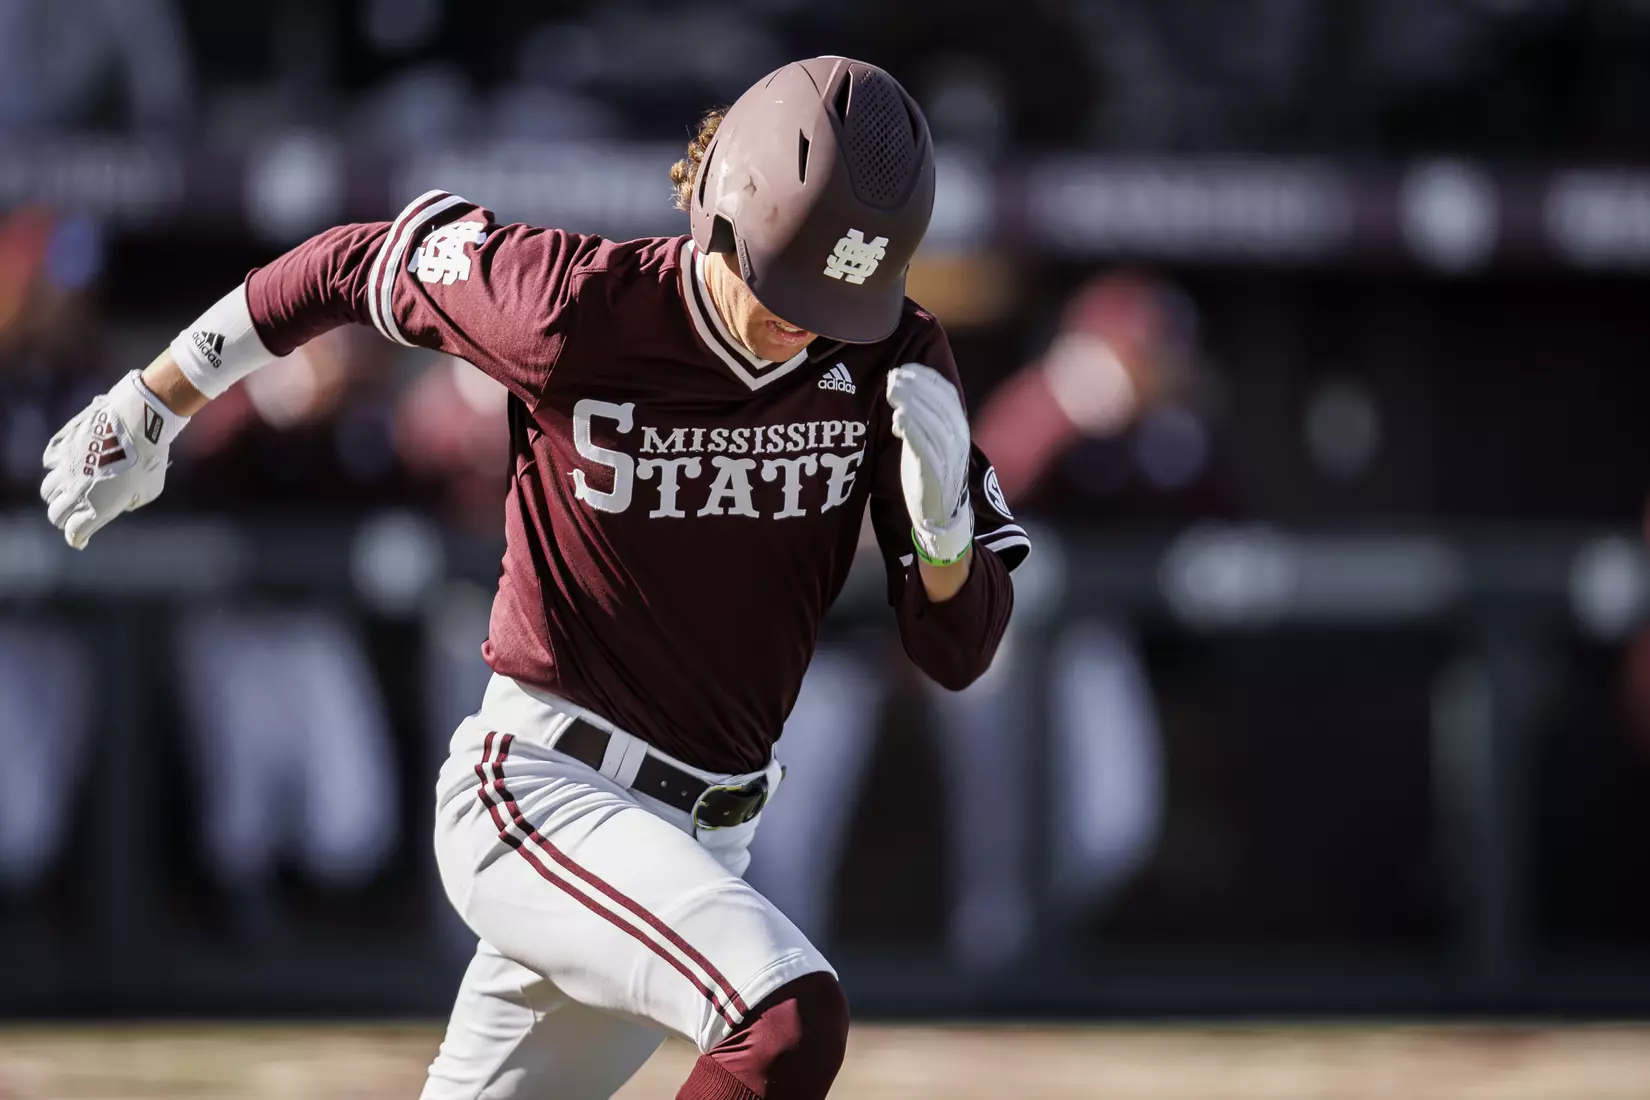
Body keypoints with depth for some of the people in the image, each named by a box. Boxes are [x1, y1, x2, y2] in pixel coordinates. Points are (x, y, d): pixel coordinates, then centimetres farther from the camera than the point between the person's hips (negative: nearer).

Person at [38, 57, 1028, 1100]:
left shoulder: (889, 358, -6)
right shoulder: (571, 308, -16)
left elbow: (960, 652, -4)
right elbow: (353, 262, 1)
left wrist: (943, 512, -25)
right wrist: (149, 410, 10)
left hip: (701, 842, 5)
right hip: (539, 791, -5)